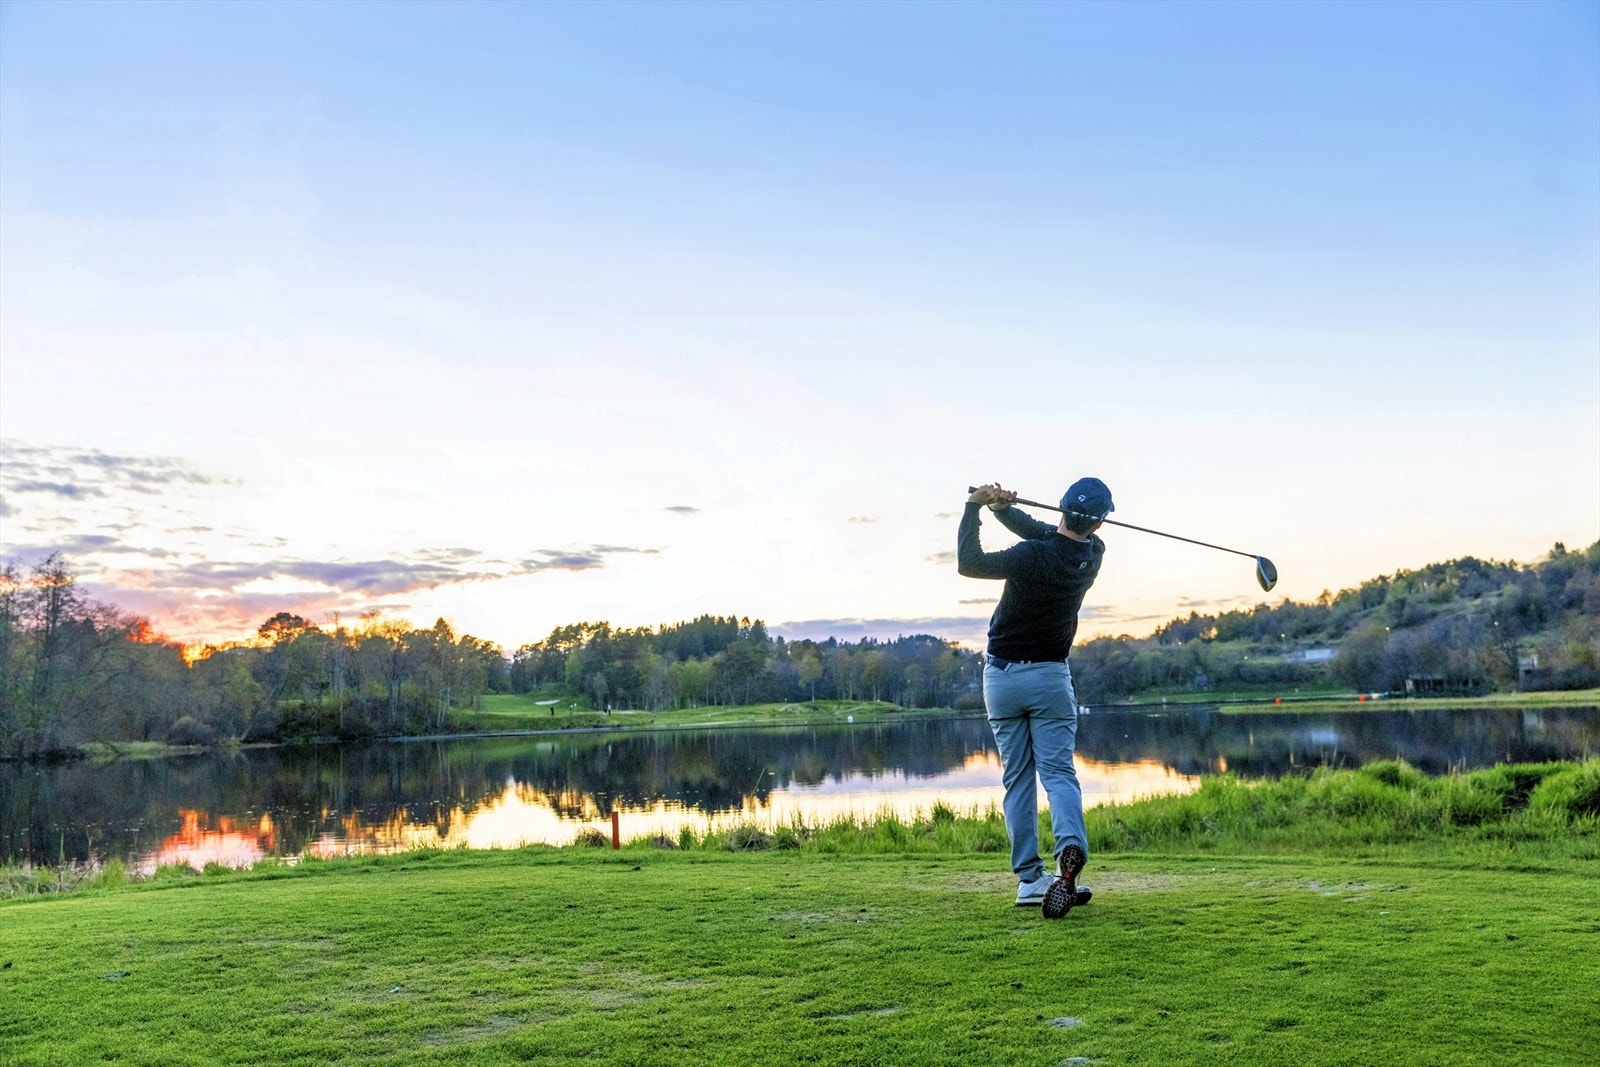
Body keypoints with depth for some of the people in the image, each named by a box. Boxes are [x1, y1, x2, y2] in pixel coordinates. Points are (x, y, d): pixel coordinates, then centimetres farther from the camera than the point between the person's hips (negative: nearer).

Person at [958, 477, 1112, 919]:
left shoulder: (1034, 555, -19)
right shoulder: (1092, 554, -4)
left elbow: (968, 563, -13)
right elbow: (1044, 532, 5)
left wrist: (975, 507, -8)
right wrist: (1003, 507, -11)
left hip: (1001, 676, -1)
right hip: (1051, 675, 2)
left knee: (1017, 778, 7)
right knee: (1058, 772, 0)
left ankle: (1029, 878, 5)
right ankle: (1071, 849, -27)